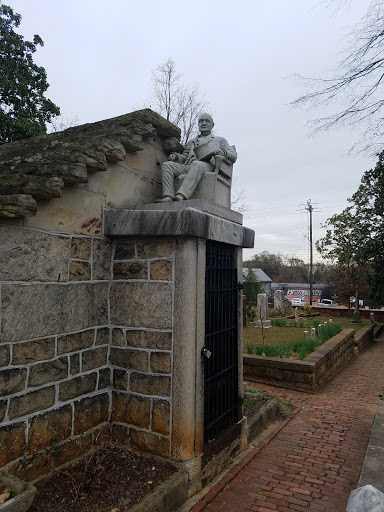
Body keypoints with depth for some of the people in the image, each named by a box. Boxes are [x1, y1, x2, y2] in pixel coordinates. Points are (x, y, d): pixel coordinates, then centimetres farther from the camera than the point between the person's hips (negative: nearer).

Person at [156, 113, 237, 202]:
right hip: (187, 167, 4)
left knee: (197, 165, -40)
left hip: (207, 165, -4)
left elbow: (233, 156, 18)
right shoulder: (191, 142, 39)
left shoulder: (219, 140, 31)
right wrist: (176, 156, 6)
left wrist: (223, 152, -5)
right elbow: (184, 157, 30)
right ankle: (168, 197, -43)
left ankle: (181, 197, -59)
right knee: (167, 165, -24)